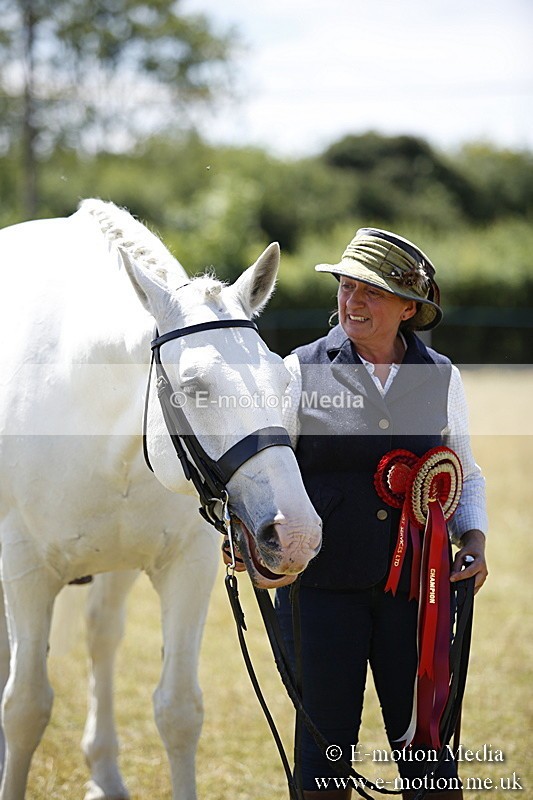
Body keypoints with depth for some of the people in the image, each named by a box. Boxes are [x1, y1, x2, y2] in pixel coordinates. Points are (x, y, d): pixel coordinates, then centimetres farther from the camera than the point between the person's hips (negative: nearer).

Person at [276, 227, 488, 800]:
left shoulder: (441, 378, 7)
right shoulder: (302, 372, 1)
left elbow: (466, 474, 17)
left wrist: (473, 538, -1)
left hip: (417, 585, 1)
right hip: (321, 585, -1)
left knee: (429, 752, 2)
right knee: (325, 749, 5)